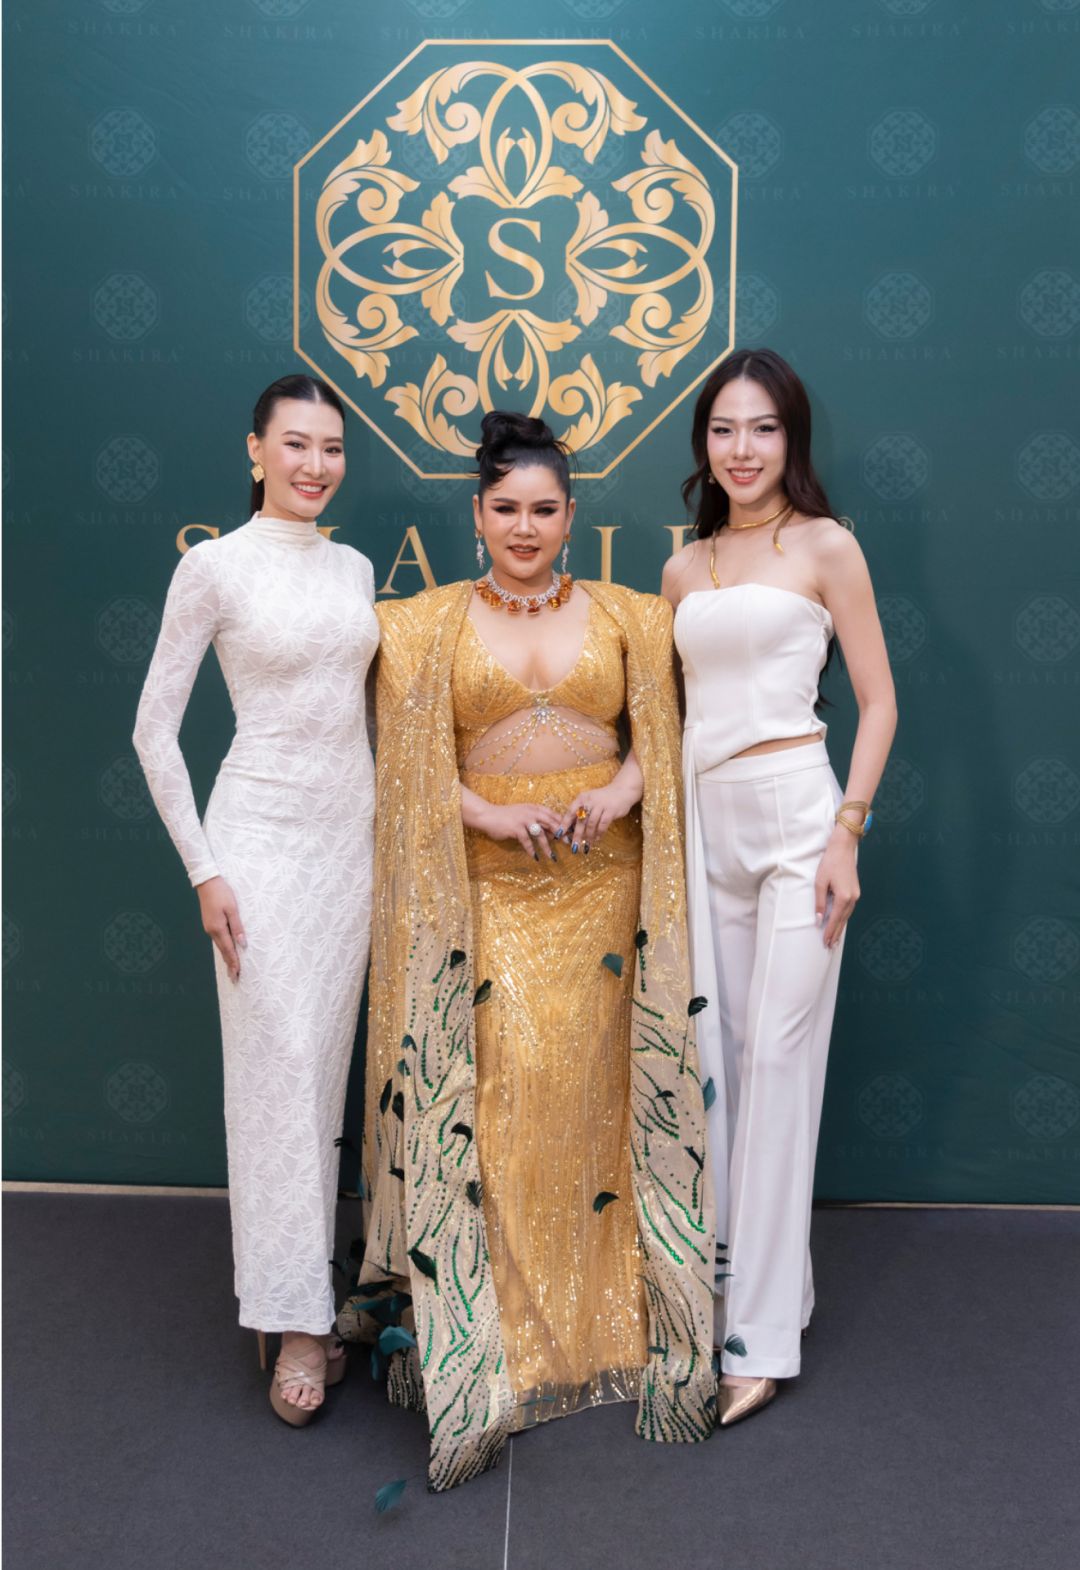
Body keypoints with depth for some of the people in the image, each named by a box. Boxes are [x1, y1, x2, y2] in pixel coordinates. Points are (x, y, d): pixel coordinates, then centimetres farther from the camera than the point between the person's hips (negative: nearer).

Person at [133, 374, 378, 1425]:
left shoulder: (354, 569, 9)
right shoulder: (215, 566, -7)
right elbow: (154, 728, -6)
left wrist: (388, 836, 13)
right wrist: (203, 869, -11)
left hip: (354, 828, 5)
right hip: (263, 829, -5)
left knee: (326, 1065, 10)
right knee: (275, 1070, -3)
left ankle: (307, 1295, 25)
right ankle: (294, 1321, 9)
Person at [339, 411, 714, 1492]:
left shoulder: (623, 616, 10)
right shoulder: (429, 625, 6)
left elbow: (660, 734, 9)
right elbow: (410, 764, 2)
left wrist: (623, 789, -10)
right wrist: (492, 813, -11)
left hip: (600, 877, 1)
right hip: (483, 882, -1)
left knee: (590, 1078, 4)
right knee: (493, 1078, -5)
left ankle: (597, 1309, 20)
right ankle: (487, 1324, 9)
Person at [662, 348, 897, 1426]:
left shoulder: (824, 547, 0)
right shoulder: (683, 569, 14)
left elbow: (877, 702, -3)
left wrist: (847, 834, -11)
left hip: (794, 812, -5)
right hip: (703, 821, 5)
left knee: (776, 1059, -3)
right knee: (712, 1057, 8)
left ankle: (760, 1333, 6)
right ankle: (727, 1281, 25)